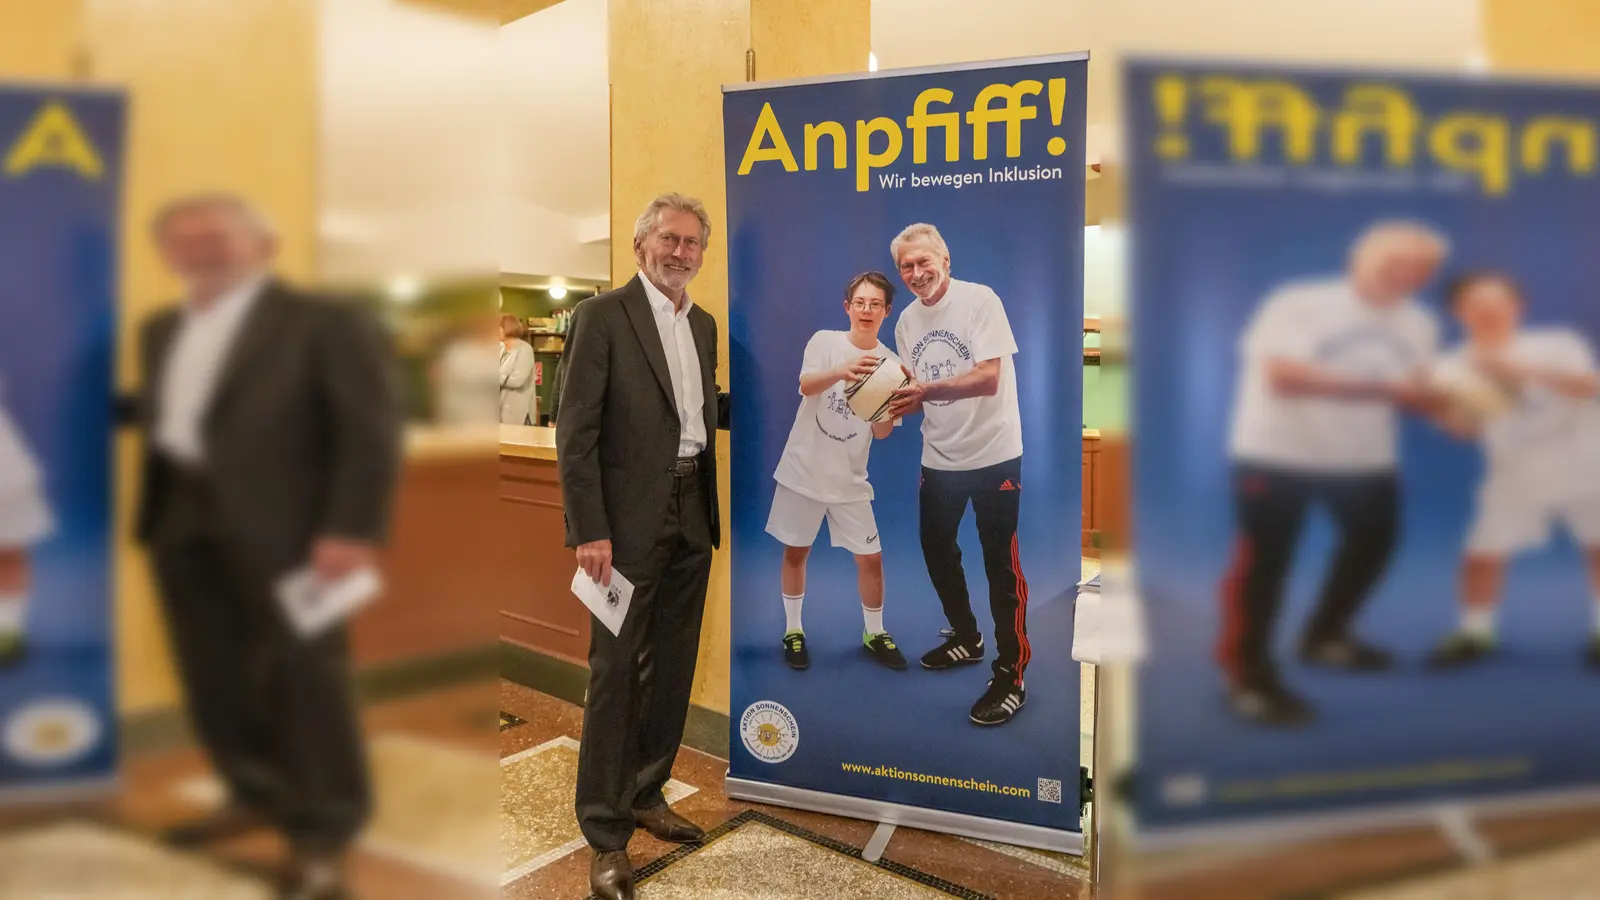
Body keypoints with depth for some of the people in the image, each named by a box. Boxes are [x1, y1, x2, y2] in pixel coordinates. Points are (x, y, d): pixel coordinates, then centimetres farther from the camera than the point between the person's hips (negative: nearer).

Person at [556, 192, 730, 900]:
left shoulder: (704, 324, 13)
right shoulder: (602, 315, -8)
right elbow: (576, 432, -12)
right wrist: (589, 531, -17)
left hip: (691, 520, 7)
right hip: (631, 519, -7)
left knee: (673, 665, 15)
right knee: (616, 671, 1)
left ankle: (646, 795, 33)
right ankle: (606, 834, 13)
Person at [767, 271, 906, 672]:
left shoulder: (890, 363, -2)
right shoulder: (825, 341, -7)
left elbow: (882, 433, -4)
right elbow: (806, 386, -28)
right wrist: (842, 372, -48)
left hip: (850, 478, 2)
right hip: (804, 468, -1)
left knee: (871, 557, 3)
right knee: (795, 551, 9)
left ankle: (874, 634, 23)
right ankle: (793, 630, 26)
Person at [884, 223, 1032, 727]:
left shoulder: (980, 301, -13)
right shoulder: (907, 322, 5)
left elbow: (988, 379, -23)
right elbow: (919, 393, 10)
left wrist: (928, 390, -36)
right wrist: (898, 403, -12)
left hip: (993, 453, -7)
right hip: (939, 457, 7)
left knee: (1001, 563, -3)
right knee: (937, 550, 16)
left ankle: (1012, 675, 8)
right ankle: (967, 638, 39)